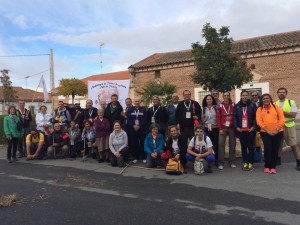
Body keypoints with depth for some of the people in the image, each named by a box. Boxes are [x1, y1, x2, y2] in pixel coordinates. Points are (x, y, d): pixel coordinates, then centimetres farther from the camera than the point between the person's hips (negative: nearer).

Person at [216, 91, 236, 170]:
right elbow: (218, 118, 1)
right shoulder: (220, 106, 3)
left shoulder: (233, 105, 4)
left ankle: (232, 162, 17)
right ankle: (221, 163, 1)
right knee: (221, 144, -5)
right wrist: (220, 129, -4)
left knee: (232, 145, 6)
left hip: (232, 128, 1)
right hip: (223, 128, -1)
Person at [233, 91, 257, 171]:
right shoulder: (237, 106, 6)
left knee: (250, 146, 3)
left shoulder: (252, 105, 1)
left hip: (250, 130, -2)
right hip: (241, 130, 2)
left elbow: (255, 116, -2)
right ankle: (245, 163, 16)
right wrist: (236, 127, -5)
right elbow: (234, 117, 4)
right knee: (243, 146, 7)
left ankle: (250, 163, 11)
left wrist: (254, 126, -11)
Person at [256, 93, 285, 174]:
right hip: (265, 132, -1)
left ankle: (273, 167, 15)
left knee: (275, 149, 3)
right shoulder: (259, 109, 2)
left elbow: (282, 119, -1)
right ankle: (267, 166, 8)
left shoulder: (276, 107, 3)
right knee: (267, 148, -10)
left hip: (277, 132, 1)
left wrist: (277, 130, -11)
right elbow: (259, 121, -6)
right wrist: (268, 131, -14)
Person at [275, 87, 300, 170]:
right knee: (278, 144, 11)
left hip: (289, 126, -3)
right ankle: (278, 159, 25)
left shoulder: (291, 102, -1)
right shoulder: (274, 104, 8)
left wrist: (282, 112, -18)